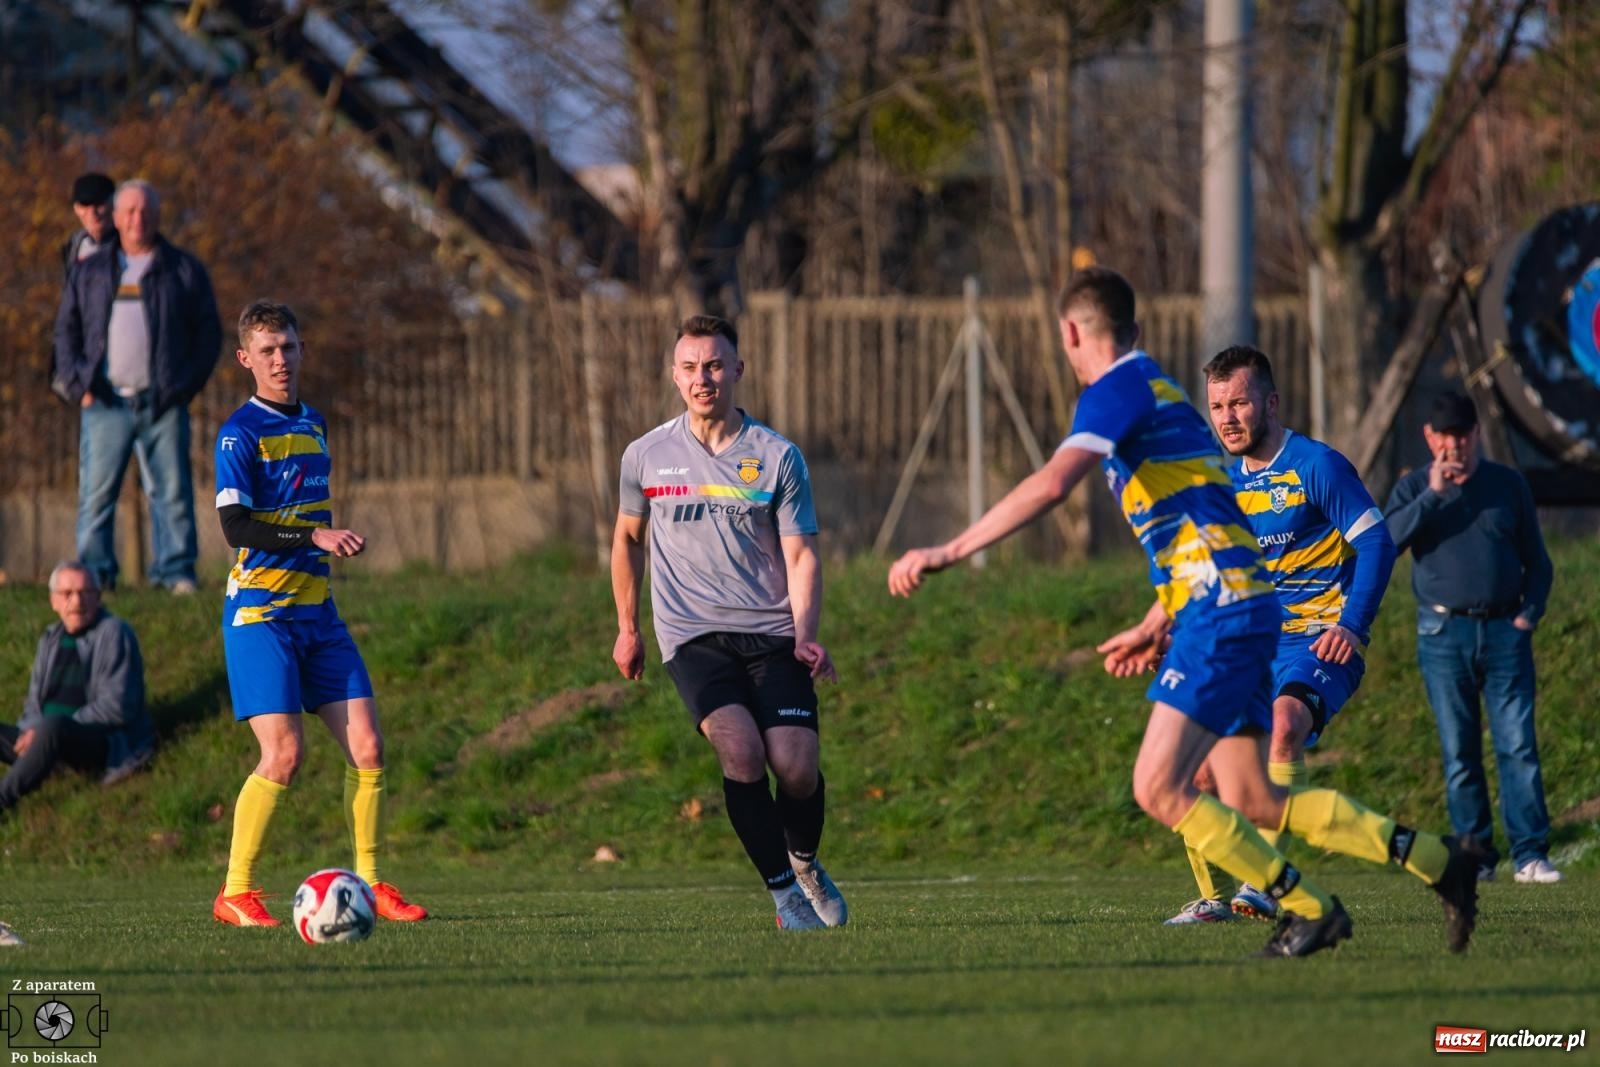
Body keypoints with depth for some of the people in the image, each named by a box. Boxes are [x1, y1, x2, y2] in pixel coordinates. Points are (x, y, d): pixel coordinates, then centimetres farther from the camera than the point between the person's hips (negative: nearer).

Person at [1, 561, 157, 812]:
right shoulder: (51, 638, 15)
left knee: (52, 728, -37)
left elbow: (116, 707, -15)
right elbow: (34, 700, 18)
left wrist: (42, 729, -18)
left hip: (108, 745, -8)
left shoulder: (113, 634, -6)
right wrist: (32, 729, -9)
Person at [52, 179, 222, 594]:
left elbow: (208, 333, 9)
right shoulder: (89, 272, 14)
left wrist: (187, 385, -2)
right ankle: (93, 573, -1)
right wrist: (76, 385, 1)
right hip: (105, 403, 1)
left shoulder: (184, 271, 9)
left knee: (172, 490, -2)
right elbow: (66, 330, 15)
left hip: (164, 404, -1)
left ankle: (176, 572, 3)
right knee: (96, 492, -5)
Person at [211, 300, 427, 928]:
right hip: (259, 611, -7)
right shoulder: (240, 433, -9)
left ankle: (369, 884, 10)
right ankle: (234, 894, -4)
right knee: (283, 753, -15)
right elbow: (236, 527, -19)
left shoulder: (312, 424, 15)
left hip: (316, 609, 7)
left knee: (366, 746, -1)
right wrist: (315, 536, -27)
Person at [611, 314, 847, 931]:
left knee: (794, 765, -14)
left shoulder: (777, 457, 1)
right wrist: (627, 628, 23)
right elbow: (627, 538, 22)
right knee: (740, 752, -24)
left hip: (772, 634, 0)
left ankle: (805, 862, 19)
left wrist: (806, 636, -14)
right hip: (692, 636, 0)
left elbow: (801, 554, 1)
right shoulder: (646, 457, 5)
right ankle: (784, 892, -11)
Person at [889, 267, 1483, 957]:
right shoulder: (1158, 392, 23)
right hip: (1232, 609, 10)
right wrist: (1157, 627, 32)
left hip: (1221, 611, -10)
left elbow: (1051, 485, -24)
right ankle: (1436, 861, 17)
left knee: (1160, 789, -12)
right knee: (1252, 804, 12)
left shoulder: (1117, 391, -8)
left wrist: (950, 552, -23)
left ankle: (1308, 909, -6)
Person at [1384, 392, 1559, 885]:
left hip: (1504, 631, 0)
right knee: (1459, 753, 0)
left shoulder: (1508, 484, 11)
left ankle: (1530, 853, -10)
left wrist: (1529, 614, 1)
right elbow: (1385, 539, -10)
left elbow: (1536, 560, 15)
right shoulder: (1414, 488, 8)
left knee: (1518, 744, -8)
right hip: (1444, 634, 0)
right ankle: (1475, 857, 5)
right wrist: (1433, 494, -14)